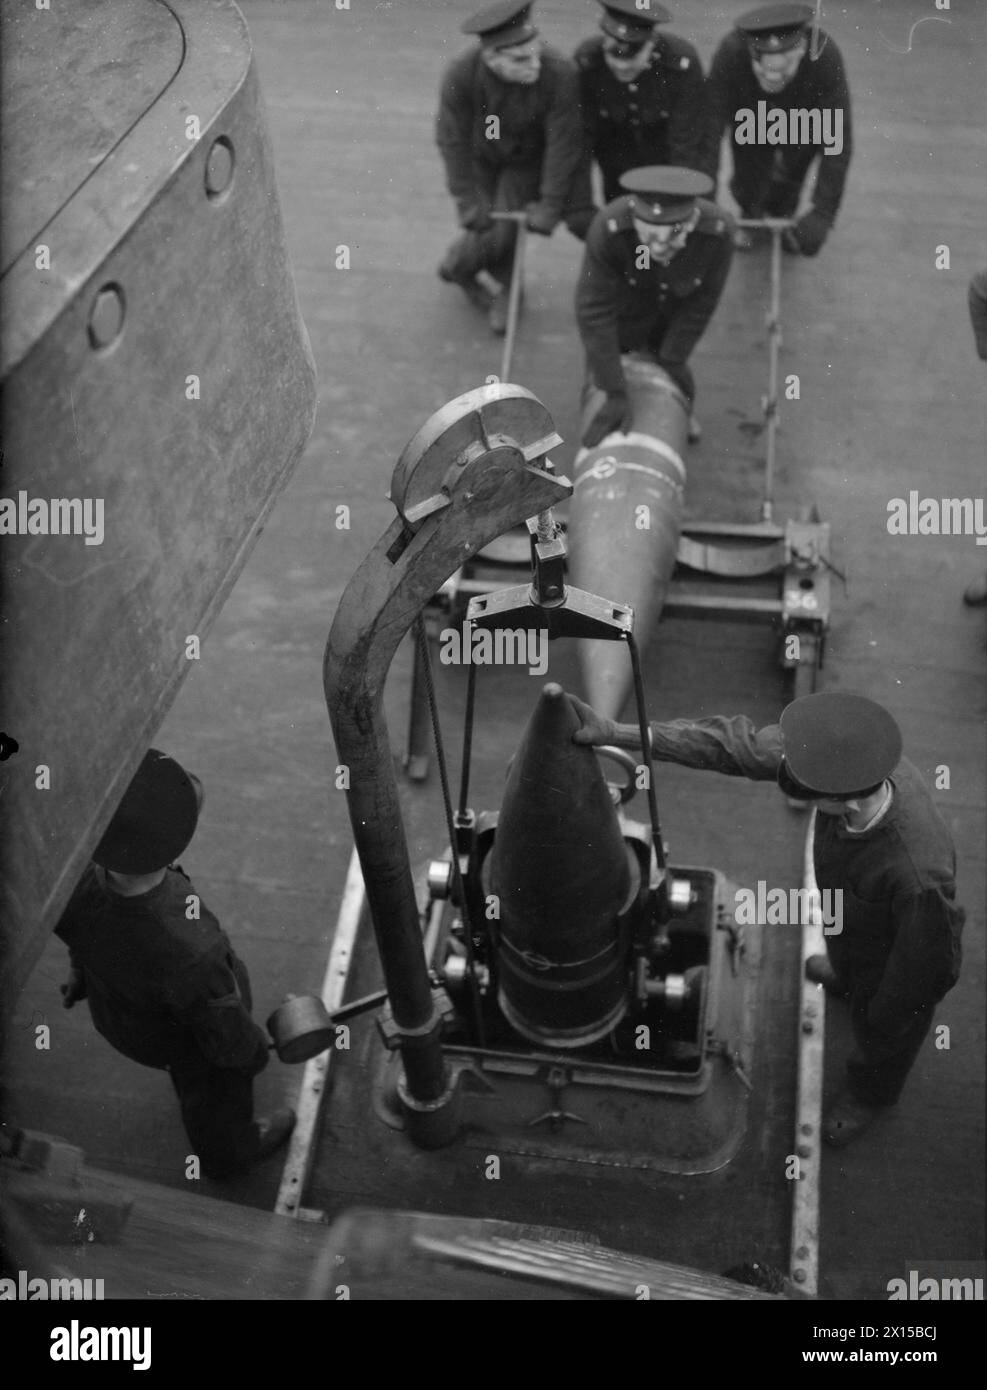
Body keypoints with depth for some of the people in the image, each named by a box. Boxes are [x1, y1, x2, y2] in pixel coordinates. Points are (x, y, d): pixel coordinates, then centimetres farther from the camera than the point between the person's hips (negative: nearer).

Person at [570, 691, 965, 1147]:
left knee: (880, 1037, 30)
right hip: (850, 919, 6)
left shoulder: (919, 874, -50)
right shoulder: (851, 755, -35)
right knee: (843, 953, 42)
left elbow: (931, 962, -31)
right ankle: (845, 977, 79)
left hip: (892, 961, -5)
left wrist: (884, 1019, -11)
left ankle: (870, 1093, 64)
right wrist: (618, 732, -33)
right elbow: (739, 744, -28)